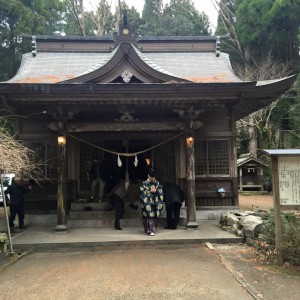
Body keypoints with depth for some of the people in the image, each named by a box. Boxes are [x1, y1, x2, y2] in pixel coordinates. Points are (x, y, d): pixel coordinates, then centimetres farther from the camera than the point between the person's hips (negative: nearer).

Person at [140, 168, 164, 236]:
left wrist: (156, 191, -10)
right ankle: (148, 229, -2)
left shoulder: (157, 183, 8)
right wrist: (150, 191, -10)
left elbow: (160, 192, 6)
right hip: (147, 202, -3)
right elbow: (143, 192, -4)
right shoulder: (144, 183, -1)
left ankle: (152, 230, 11)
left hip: (155, 202, 3)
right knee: (150, 216, -9)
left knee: (154, 216, 2)